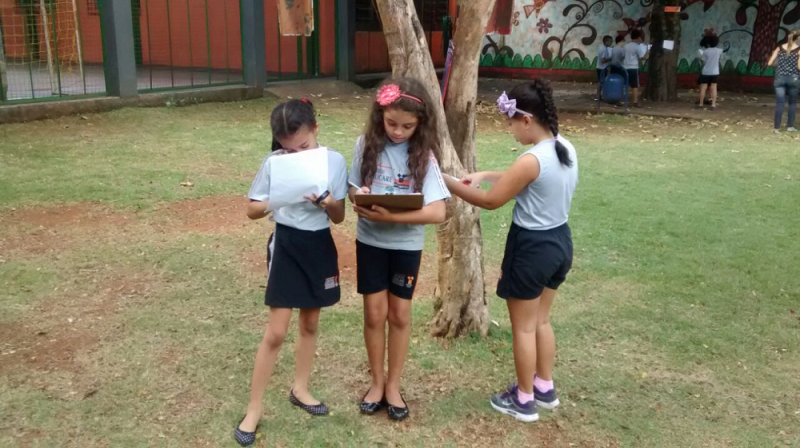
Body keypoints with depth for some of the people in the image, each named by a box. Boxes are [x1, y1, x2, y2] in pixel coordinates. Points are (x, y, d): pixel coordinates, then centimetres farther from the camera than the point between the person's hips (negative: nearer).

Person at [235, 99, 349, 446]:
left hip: (320, 246, 3)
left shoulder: (334, 161, -6)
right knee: (276, 332, -2)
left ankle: (300, 389, 37)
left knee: (310, 323, 17)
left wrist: (328, 203, -24)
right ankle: (253, 410, 11)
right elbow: (252, 210, -4)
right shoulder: (274, 162, -10)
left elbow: (339, 217, -2)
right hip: (286, 245, -2)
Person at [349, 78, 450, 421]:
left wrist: (391, 216, -30)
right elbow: (353, 189, 4)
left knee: (400, 315, 10)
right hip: (370, 241, 1)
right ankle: (376, 381, 28)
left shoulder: (423, 154, -12)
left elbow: (438, 212, -20)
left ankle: (393, 385, 27)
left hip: (406, 245, -1)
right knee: (375, 313, 9)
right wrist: (359, 201, -20)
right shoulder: (366, 145, -6)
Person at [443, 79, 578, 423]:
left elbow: (490, 201, -16)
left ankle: (524, 401, 24)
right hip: (559, 241, 9)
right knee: (540, 320, 24)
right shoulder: (566, 149, 1)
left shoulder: (531, 160, -25)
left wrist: (446, 181, -7)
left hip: (532, 247, -8)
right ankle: (545, 388, 38)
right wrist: (486, 174, 9)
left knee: (523, 327, 9)